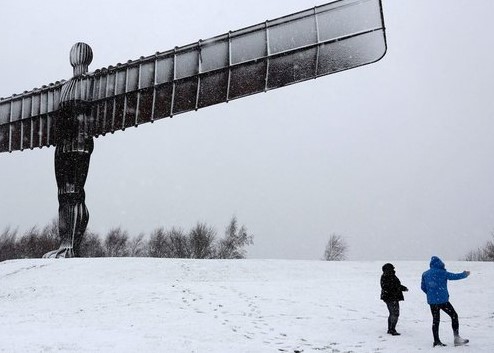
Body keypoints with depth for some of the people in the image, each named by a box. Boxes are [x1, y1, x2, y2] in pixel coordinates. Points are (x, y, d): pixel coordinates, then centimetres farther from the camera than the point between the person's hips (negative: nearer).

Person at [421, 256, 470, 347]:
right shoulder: (442, 273, -9)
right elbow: (455, 276, 0)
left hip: (431, 301, 5)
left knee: (435, 320, 12)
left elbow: (423, 287, 12)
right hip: (443, 300, -5)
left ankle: (436, 341, 13)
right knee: (454, 316, 9)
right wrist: (465, 274, 18)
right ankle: (457, 338, 6)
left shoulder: (425, 274, 6)